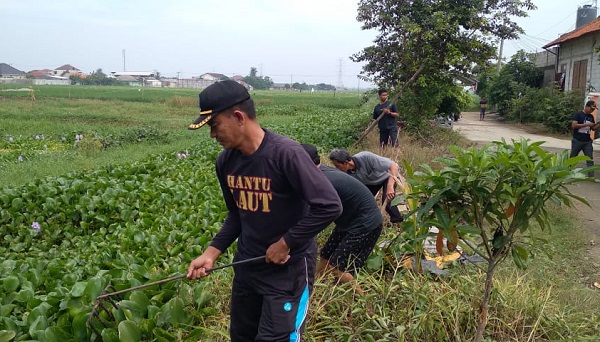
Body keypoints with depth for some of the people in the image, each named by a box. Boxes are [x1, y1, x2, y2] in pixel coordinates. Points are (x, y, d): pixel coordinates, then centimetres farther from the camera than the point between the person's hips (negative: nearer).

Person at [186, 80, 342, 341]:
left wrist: (285, 244, -20)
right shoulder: (225, 161, -3)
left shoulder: (286, 154, -25)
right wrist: (211, 253, 0)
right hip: (246, 266, 7)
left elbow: (329, 206, -26)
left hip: (289, 269, -7)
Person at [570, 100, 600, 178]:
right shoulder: (578, 114, -8)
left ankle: (591, 176, 1)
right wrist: (586, 124, -22)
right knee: (572, 158, 7)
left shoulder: (591, 117, 11)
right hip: (577, 141, -5)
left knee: (590, 159, 0)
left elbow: (593, 128, 17)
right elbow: (573, 125, -19)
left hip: (587, 142, 5)